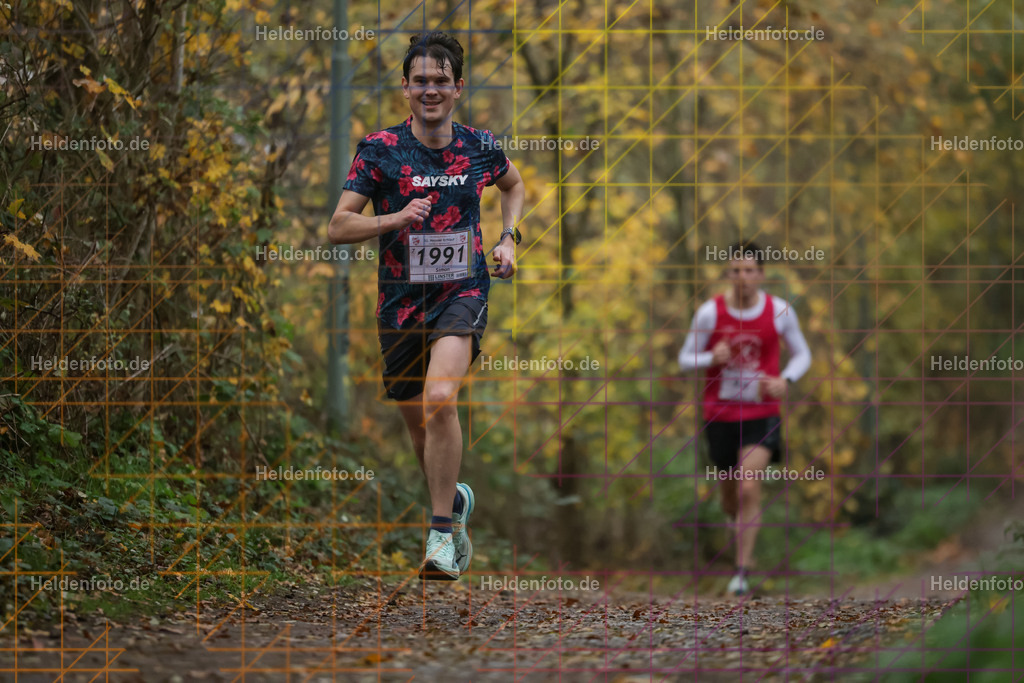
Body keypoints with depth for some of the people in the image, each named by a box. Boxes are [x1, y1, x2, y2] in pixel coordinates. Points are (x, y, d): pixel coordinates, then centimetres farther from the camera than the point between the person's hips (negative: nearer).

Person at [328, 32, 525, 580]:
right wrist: (396, 218, -23)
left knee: (440, 399, -26)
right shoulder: (380, 149, -4)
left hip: (462, 292, -1)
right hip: (400, 299, 1)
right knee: (417, 421, 12)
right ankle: (453, 501, 43)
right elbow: (338, 226, -7)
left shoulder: (480, 146, 2)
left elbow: (515, 186, 25)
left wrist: (508, 238, 9)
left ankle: (443, 534, -19)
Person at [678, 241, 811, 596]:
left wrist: (785, 381, -12)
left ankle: (741, 572, -13)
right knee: (729, 496, 13)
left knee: (749, 488, -19)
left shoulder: (780, 311, -5)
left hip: (761, 414, -1)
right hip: (719, 415, 1)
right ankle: (739, 523, 51)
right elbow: (685, 359, 1)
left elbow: (802, 354, 9)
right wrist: (712, 358, -21)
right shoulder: (710, 312, -7)